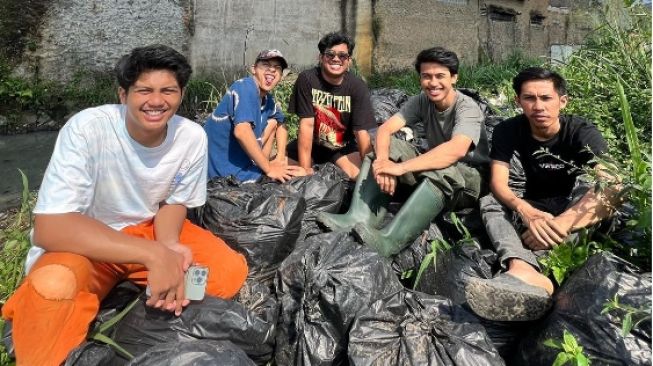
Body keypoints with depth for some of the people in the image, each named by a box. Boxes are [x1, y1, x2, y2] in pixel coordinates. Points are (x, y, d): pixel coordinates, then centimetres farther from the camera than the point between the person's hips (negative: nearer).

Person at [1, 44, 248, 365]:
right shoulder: (86, 128, -25)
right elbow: (50, 228, -31)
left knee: (231, 271, -17)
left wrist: (169, 246, -23)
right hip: (84, 244, -3)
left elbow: (174, 202, 1)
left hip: (149, 230, 4)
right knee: (54, 287, -37)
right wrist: (154, 254, -38)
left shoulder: (192, 136, -14)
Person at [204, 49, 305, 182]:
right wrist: (268, 169, -24)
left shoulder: (268, 99, 7)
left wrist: (280, 158, 8)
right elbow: (241, 131, -31)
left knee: (272, 121, 16)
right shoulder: (246, 87, -18)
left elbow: (281, 125, 25)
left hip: (242, 163, 9)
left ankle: (259, 167, 14)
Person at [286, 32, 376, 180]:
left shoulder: (357, 87, -18)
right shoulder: (307, 79, -19)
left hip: (344, 146, 0)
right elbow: (306, 124, -21)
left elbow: (362, 131, -21)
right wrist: (305, 169, -25)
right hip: (311, 143, 1)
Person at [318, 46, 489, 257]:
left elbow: (456, 150, -39)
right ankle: (361, 219, -30)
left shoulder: (467, 108, -19)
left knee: (440, 171, -40)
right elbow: (385, 128, -14)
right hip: (430, 172, 6)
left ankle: (388, 242, -47)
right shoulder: (421, 101, -2)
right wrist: (383, 161, -36)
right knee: (384, 146, -12)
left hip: (468, 179, -5)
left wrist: (400, 167, -44)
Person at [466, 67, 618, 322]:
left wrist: (562, 223, -48)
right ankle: (525, 271, -56)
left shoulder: (582, 133, -18)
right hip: (535, 206, 2)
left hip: (575, 205, -2)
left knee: (596, 191, -33)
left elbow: (611, 188, -32)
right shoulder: (508, 131, -11)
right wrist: (526, 212, -45)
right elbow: (498, 183, -23)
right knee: (489, 203, -24)